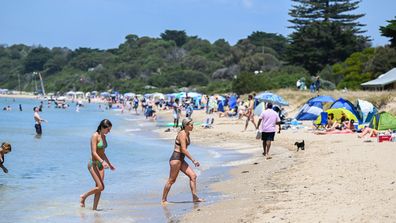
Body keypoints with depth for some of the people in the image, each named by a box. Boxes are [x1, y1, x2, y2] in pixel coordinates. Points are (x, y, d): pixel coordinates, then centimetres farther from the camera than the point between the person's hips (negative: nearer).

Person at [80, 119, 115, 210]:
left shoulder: (103, 137, 12)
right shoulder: (95, 136, -13)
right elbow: (94, 152, -21)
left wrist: (109, 164, 28)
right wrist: (102, 161, -33)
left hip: (100, 164, 8)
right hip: (93, 164, -8)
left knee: (99, 188, 4)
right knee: (101, 187, -14)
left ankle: (94, 208, 9)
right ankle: (83, 196, 5)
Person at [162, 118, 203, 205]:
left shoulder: (187, 134, 11)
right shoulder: (182, 134, -17)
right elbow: (183, 149, -23)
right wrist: (193, 160, -22)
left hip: (181, 159, 9)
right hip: (176, 158, -9)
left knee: (193, 175, 1)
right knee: (171, 180, 0)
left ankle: (195, 197, 3)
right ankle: (163, 200, 11)